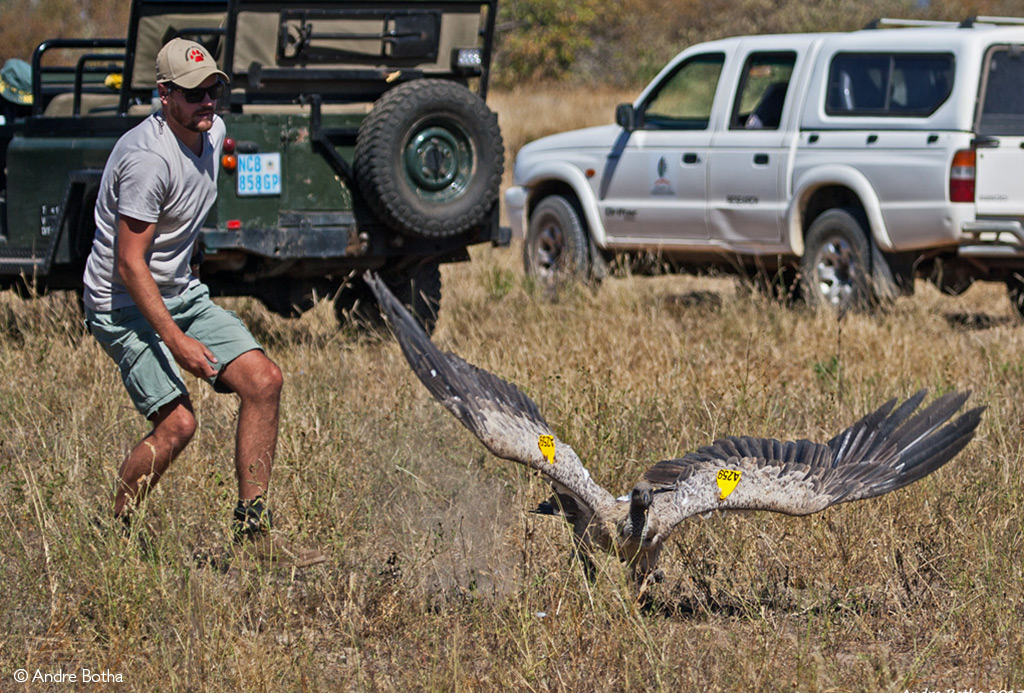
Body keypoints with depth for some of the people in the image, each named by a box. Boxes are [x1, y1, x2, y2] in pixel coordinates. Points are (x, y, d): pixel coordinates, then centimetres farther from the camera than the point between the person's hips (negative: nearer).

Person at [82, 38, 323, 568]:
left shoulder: (211, 132, 3)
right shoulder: (148, 158, -26)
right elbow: (129, 264, -24)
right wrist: (176, 340, -27)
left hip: (182, 293, 9)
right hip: (125, 305, -9)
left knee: (262, 380, -5)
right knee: (177, 422, -19)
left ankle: (251, 529, 2)